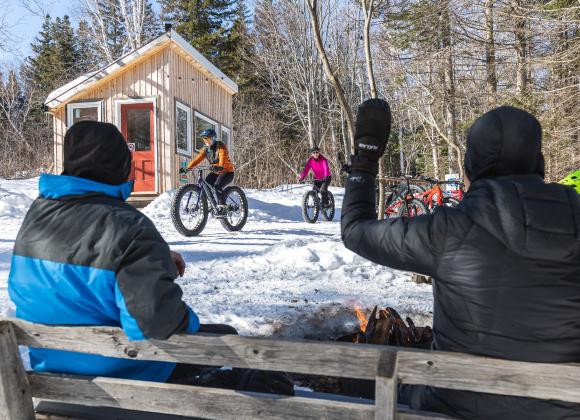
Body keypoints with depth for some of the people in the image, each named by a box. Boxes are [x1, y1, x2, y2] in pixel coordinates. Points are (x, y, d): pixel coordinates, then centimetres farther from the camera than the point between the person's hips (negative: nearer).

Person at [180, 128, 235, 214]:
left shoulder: (220, 146, -16)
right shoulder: (205, 149, 4)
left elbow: (223, 157, -34)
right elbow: (197, 159, -5)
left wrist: (220, 166, -54)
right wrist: (188, 167, -20)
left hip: (227, 171, -7)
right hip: (215, 172, 7)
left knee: (217, 186, -29)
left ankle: (222, 206, -19)